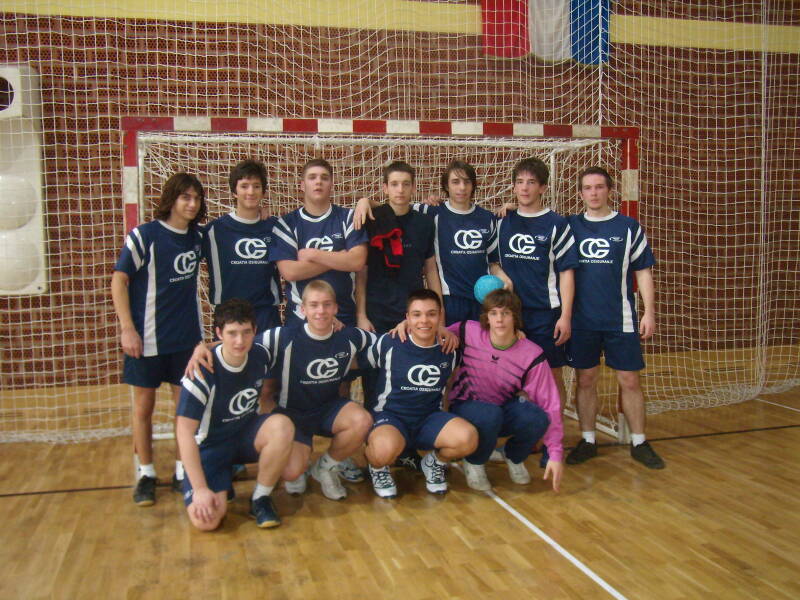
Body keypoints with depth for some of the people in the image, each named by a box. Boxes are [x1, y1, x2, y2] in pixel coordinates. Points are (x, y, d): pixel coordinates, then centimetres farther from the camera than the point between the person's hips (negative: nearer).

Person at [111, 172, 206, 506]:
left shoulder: (197, 237, 2)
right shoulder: (144, 236, -11)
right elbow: (119, 280, -10)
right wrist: (127, 328, -14)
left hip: (187, 337, 4)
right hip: (148, 337, -4)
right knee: (144, 405, 6)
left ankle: (184, 467, 22)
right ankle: (145, 473, 19)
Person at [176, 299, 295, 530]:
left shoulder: (261, 355, -11)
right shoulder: (203, 372, -24)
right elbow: (184, 431, -23)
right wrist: (200, 488, -25)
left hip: (247, 434, 4)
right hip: (211, 445, -3)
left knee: (282, 425, -30)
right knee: (206, 521, -24)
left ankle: (261, 498, -9)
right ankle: (223, 482, 11)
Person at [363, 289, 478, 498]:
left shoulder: (448, 350, 0)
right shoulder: (388, 343, -10)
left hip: (430, 418, 4)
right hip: (389, 417, -3)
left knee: (468, 438, -27)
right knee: (386, 449, -40)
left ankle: (434, 462, 9)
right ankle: (378, 466, 2)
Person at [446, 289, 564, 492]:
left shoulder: (532, 355, -16)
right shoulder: (469, 332, -16)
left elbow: (550, 404, -17)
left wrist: (556, 454, -22)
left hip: (504, 411, 2)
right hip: (465, 408, -2)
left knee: (536, 417, -32)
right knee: (490, 414, -39)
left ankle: (513, 457, 5)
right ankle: (474, 463, -4)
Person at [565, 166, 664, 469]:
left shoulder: (628, 227, 3)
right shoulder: (570, 226, 5)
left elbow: (643, 271, 4)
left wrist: (649, 312, -2)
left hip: (620, 320, -1)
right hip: (582, 320, 1)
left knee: (630, 381, 2)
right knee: (585, 380, 6)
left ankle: (639, 443, 15)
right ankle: (587, 441, 19)